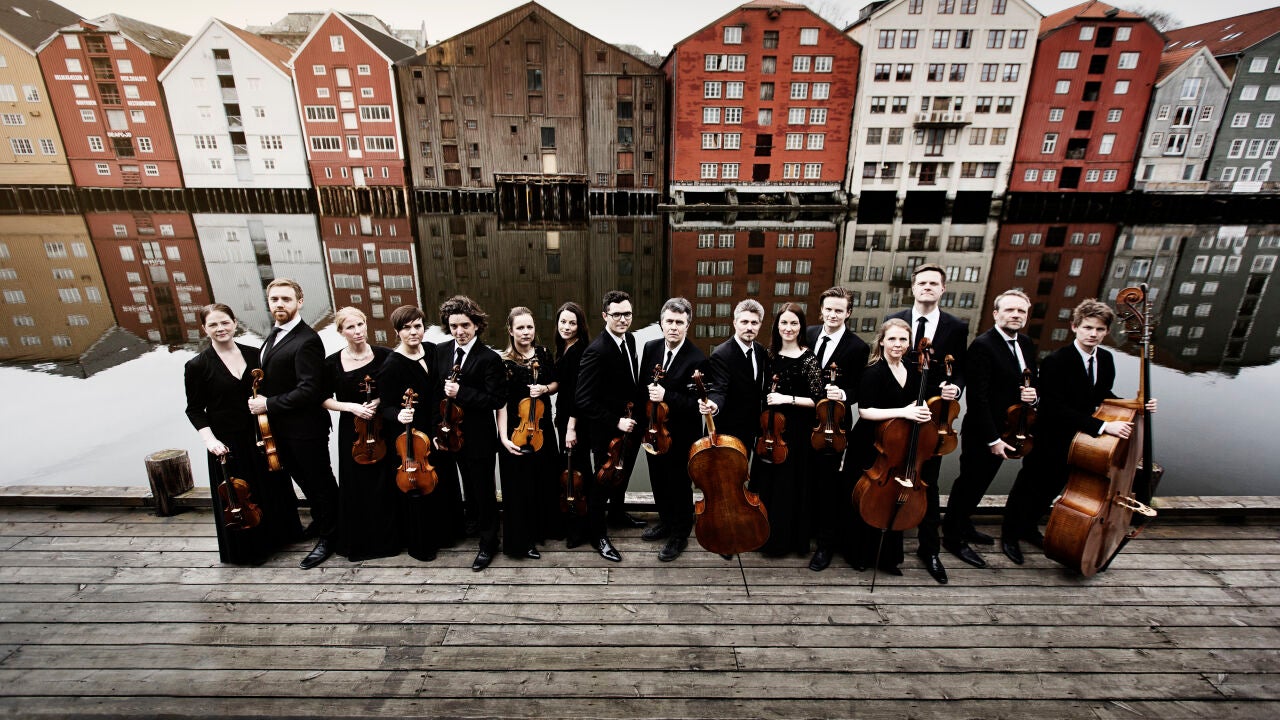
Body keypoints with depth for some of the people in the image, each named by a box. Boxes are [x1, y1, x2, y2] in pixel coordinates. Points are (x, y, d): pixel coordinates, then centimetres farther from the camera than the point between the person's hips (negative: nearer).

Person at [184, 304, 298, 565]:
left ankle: (279, 533, 39)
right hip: (228, 443, -3)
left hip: (259, 436, 3)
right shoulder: (197, 365, -9)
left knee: (272, 488, 17)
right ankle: (247, 548, 30)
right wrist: (209, 438, -16)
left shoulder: (253, 354, 0)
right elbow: (195, 409, -3)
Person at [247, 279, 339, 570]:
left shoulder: (306, 341, -20)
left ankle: (328, 536, 22)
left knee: (319, 481, 6)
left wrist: (269, 404, -18)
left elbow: (308, 390, -25)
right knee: (302, 478, 23)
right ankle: (319, 519, 43)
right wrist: (261, 400, 3)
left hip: (305, 428, -9)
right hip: (279, 426, 9)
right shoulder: (274, 335, 10)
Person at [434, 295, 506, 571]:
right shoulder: (441, 351, 3)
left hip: (478, 439, -5)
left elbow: (497, 400, -17)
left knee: (482, 490, 9)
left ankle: (488, 542, 26)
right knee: (468, 487, 22)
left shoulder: (489, 358, -14)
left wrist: (461, 392, -24)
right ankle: (472, 522, 45)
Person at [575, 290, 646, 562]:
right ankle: (598, 533, 30)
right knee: (603, 482, 10)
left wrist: (638, 413, 5)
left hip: (630, 425, 8)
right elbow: (584, 400, -26)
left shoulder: (630, 339, 0)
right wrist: (616, 422, -25)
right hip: (608, 431, -8)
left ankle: (617, 513, 51)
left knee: (623, 475, 27)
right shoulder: (596, 351, -26)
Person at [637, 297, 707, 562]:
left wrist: (666, 396, -32)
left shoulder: (697, 359, -20)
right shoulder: (650, 348, -1)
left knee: (679, 485, 11)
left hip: (681, 435, -6)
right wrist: (649, 390, -9)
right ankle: (666, 522, 45)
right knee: (658, 481, 22)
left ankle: (680, 534, 32)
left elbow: (696, 403, -22)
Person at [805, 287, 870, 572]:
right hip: (805, 420, 5)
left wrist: (843, 395, -30)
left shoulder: (857, 348, -13)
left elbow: (858, 391, -10)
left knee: (827, 484, 4)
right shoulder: (809, 334, 1)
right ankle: (810, 525, 41)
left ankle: (826, 543, 20)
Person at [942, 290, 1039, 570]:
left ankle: (964, 525, 39)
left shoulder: (1026, 345, 7)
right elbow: (978, 398, -22)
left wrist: (1033, 396, -7)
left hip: (1006, 432, 8)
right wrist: (992, 439, -20)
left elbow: (1032, 384, 17)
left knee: (980, 483, 21)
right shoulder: (982, 346, -19)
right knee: (968, 485, 5)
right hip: (981, 434, -7)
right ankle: (953, 538, 20)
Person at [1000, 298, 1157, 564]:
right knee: (1028, 488, 9)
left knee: (1052, 488, 23)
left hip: (1078, 441, 7)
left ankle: (1030, 528, 44)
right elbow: (1056, 408, -30)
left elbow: (1102, 395, 12)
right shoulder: (1055, 361, -25)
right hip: (1050, 440, -7)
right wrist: (1102, 425, -34)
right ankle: (1010, 535, 28)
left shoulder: (1105, 359, -2)